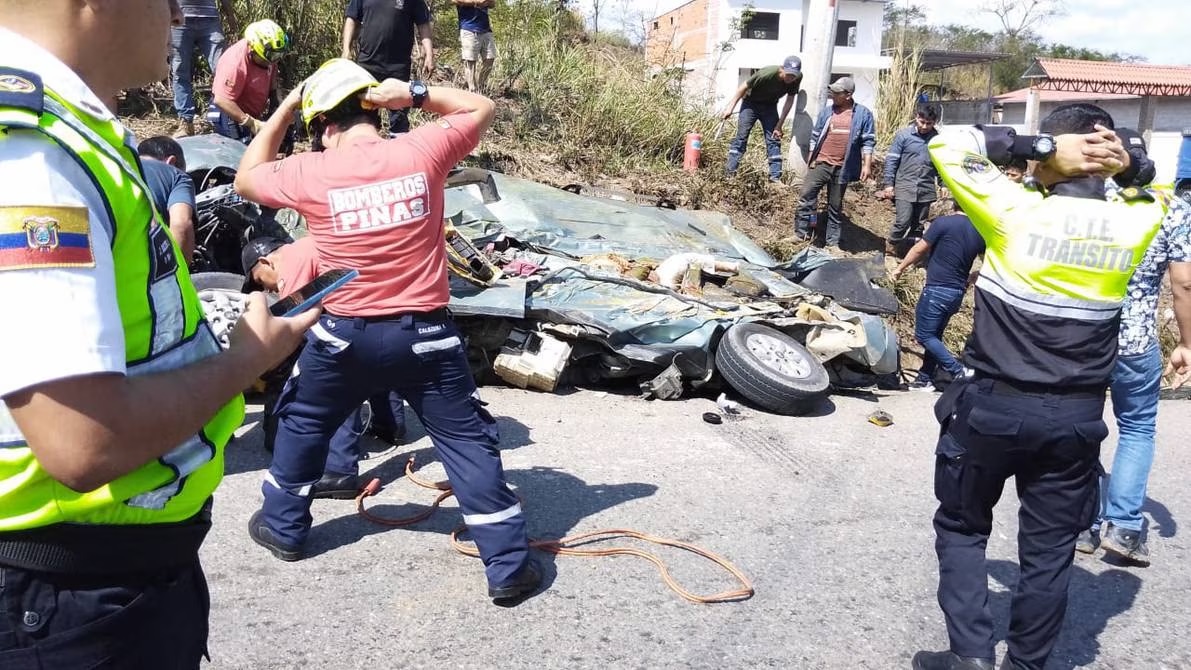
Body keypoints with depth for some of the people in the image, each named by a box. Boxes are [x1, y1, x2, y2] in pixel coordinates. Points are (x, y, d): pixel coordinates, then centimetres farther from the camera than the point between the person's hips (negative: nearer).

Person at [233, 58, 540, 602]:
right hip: (425, 333, 0)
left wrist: (283, 110, 15)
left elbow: (246, 178, 14)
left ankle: (283, 527, 41)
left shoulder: (309, 172, -7)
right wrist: (416, 94, 0)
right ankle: (508, 565, 7)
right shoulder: (421, 151, -6)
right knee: (468, 440, 6)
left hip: (344, 334, 1)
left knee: (302, 423, 26)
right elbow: (482, 109, 10)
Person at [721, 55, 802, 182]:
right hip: (751, 103, -4)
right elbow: (744, 87, -19)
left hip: (770, 106, 4)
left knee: (774, 139, -3)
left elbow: (790, 100, -10)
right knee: (741, 137, -10)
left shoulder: (797, 78, -22)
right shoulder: (766, 73, -34)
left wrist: (779, 125, -12)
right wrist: (730, 107, -14)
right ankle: (729, 173, -9)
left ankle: (775, 177, -3)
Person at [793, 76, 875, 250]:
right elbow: (815, 137, 12)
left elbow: (868, 142, 0)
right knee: (807, 193, -13)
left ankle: (832, 242, 14)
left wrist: (867, 165, -7)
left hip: (842, 167, -1)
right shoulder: (827, 112, 7)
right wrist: (811, 159, 8)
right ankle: (801, 233, -7)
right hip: (821, 163, 1)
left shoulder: (863, 114, 0)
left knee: (836, 206, 7)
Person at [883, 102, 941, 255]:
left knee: (918, 224, 10)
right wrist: (889, 184, -5)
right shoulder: (904, 135, -5)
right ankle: (890, 248, 9)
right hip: (904, 187, -3)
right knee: (903, 222, -10)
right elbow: (891, 160, -3)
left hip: (926, 189, 3)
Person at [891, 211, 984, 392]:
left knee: (924, 335, 1)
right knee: (934, 335, 16)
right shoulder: (980, 231, 4)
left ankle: (958, 372, -5)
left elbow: (919, 249, -6)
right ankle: (925, 378, 19)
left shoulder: (944, 223, -13)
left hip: (937, 290, -7)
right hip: (958, 293, 7)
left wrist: (900, 268, 8)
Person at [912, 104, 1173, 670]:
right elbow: (1162, 196, 21)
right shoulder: (1136, 224, -4)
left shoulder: (1017, 213, -16)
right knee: (1049, 549, 15)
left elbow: (947, 146, -7)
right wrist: (1130, 167, 1)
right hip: (1076, 417, 4)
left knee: (961, 527, 16)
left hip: (992, 406, -3)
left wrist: (1038, 145, -10)